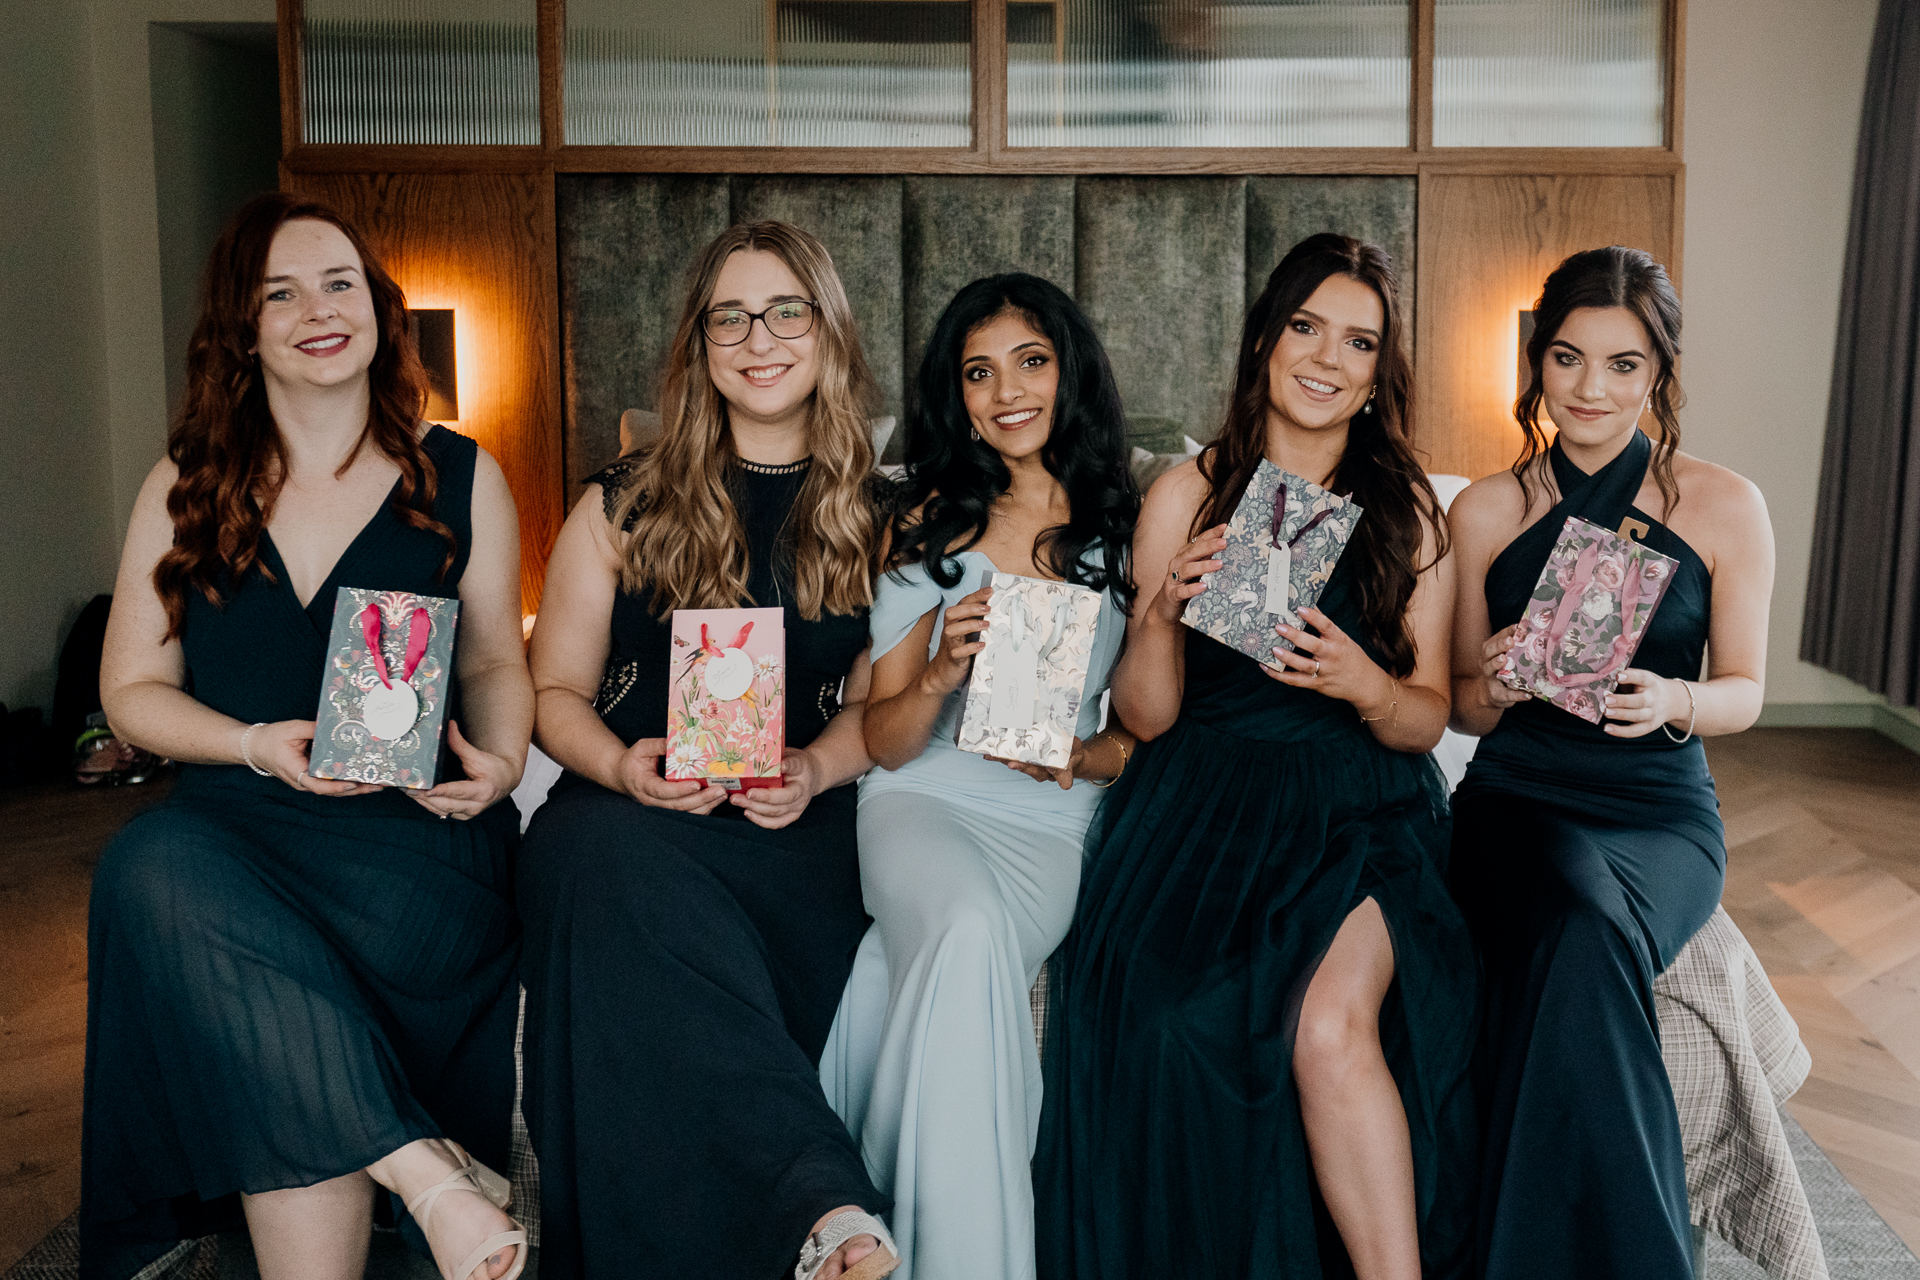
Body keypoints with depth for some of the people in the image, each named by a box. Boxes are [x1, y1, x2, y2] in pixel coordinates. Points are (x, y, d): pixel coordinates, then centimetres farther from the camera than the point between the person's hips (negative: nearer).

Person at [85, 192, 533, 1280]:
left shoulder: (463, 478, 10)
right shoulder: (186, 490, 13)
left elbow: (496, 660, 15)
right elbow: (132, 689, 12)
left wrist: (500, 758, -8)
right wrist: (256, 744, -8)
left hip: (416, 829, -2)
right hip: (240, 823, 2)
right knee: (154, 864, -33)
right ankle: (425, 1170, -31)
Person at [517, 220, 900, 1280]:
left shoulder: (872, 515, 13)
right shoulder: (624, 505, 10)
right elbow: (555, 692, 12)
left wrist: (812, 773, -6)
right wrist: (622, 767, -9)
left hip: (792, 829, 1)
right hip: (629, 812, 0)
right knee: (609, 856, -37)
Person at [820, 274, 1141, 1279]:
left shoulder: (1127, 524, 9)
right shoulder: (933, 520, 10)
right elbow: (883, 742, 7)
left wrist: (1087, 756, -10)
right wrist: (941, 677, -14)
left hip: (1051, 821, 0)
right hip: (921, 800, 0)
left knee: (901, 974, -31)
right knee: (969, 928, -34)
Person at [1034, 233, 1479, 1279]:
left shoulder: (1411, 513, 10)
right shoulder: (1186, 494, 8)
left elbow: (1427, 718, 9)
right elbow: (1146, 717, 5)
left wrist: (1366, 685, -14)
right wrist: (1162, 615, -15)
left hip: (1361, 808, 0)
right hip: (1212, 798, 0)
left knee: (1332, 1018, -30)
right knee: (1175, 1016, -29)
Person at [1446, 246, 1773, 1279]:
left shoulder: (1725, 508, 3)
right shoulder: (1484, 512, 6)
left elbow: (1743, 689, 7)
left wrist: (1672, 702, -16)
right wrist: (1499, 686, -13)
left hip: (1662, 811, 0)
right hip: (1514, 798, 1)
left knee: (1585, 932, -34)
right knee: (1583, 925, -34)